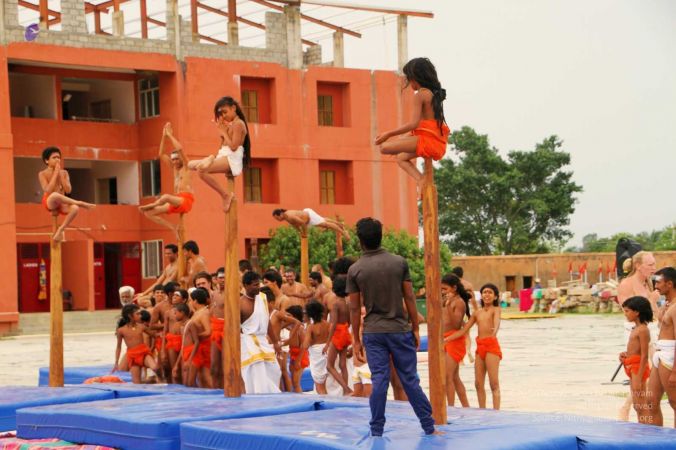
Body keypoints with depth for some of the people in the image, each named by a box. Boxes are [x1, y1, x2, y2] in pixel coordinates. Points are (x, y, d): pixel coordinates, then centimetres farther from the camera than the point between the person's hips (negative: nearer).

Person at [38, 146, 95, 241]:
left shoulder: (64, 173, 9)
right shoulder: (42, 174, -2)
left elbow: (68, 190, -2)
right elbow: (48, 191, -17)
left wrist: (61, 175, -7)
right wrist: (55, 173, -13)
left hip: (62, 204, 3)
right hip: (49, 202, -3)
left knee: (75, 208, -34)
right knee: (55, 195, -42)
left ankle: (60, 229, -21)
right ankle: (80, 203, -22)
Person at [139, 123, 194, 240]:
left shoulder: (185, 166, 1)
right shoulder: (174, 168, 21)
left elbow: (180, 149, -13)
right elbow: (161, 154, 19)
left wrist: (170, 135, -4)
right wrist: (164, 137, 11)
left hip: (186, 200, -8)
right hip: (176, 202, 8)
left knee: (166, 197, -39)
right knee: (149, 213, -2)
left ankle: (152, 205, -9)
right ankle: (174, 228, -4)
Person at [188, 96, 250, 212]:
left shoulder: (238, 123, -8)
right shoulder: (231, 125, 21)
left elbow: (233, 146, -17)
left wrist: (224, 133, -8)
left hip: (232, 160, -11)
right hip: (224, 157, 11)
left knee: (201, 169, -32)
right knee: (191, 165, 12)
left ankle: (226, 195, -22)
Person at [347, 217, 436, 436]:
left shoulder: (355, 270, -4)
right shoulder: (399, 262, -2)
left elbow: (355, 308, -1)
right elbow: (409, 298, -1)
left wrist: (356, 339, 7)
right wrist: (415, 328, 8)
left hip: (373, 332, 0)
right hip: (400, 329, 0)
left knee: (379, 381, 3)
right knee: (410, 380, 6)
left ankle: (376, 431, 4)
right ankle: (429, 427, 9)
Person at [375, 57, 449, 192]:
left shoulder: (419, 95, -10)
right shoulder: (435, 93, 15)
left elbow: (414, 123, -19)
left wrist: (389, 134, -15)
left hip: (426, 140, -10)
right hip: (438, 143, 10)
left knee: (385, 147, -12)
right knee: (401, 157, 28)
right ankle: (420, 180, 4)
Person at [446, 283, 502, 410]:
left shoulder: (495, 309, 1)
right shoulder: (477, 313, 16)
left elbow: (497, 321, -22)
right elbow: (463, 330, 19)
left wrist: (495, 330, -46)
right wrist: (445, 340, 15)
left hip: (491, 345, -6)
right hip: (480, 347, 6)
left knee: (494, 382, -11)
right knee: (478, 383, 5)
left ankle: (496, 412, -14)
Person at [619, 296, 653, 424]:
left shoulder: (642, 330, -15)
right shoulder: (636, 329, 14)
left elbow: (644, 355, -19)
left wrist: (639, 378, -21)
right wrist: (626, 355, 4)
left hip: (639, 367, -10)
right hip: (632, 367, 10)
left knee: (641, 405, -10)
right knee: (637, 405, 15)